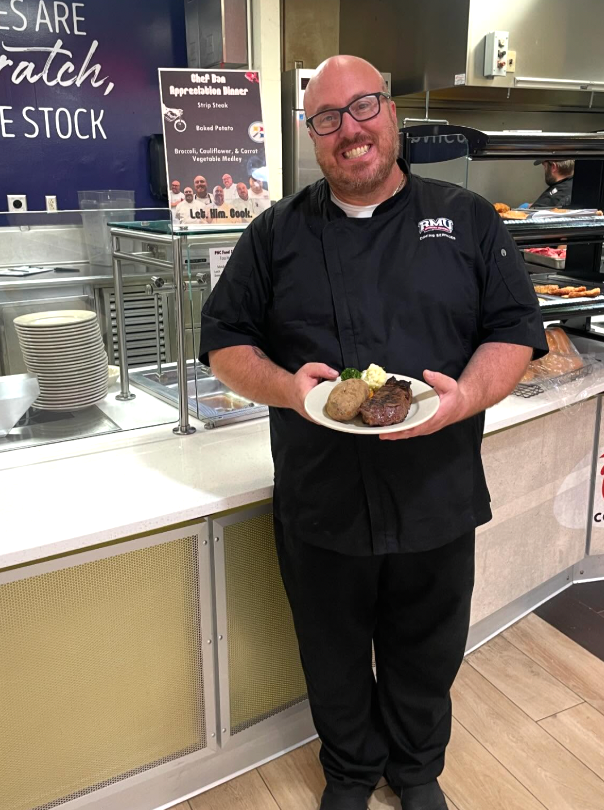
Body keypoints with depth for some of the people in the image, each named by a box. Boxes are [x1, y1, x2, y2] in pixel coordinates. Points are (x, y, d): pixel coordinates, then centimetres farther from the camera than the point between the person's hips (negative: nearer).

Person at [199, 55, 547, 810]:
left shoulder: (467, 218, 2)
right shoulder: (277, 232, 2)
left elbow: (515, 327, 0)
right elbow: (224, 339, 2)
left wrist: (467, 395, -20)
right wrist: (284, 385, -18)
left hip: (437, 499, 1)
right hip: (320, 501, 0)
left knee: (427, 660, 21)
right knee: (335, 663, 19)